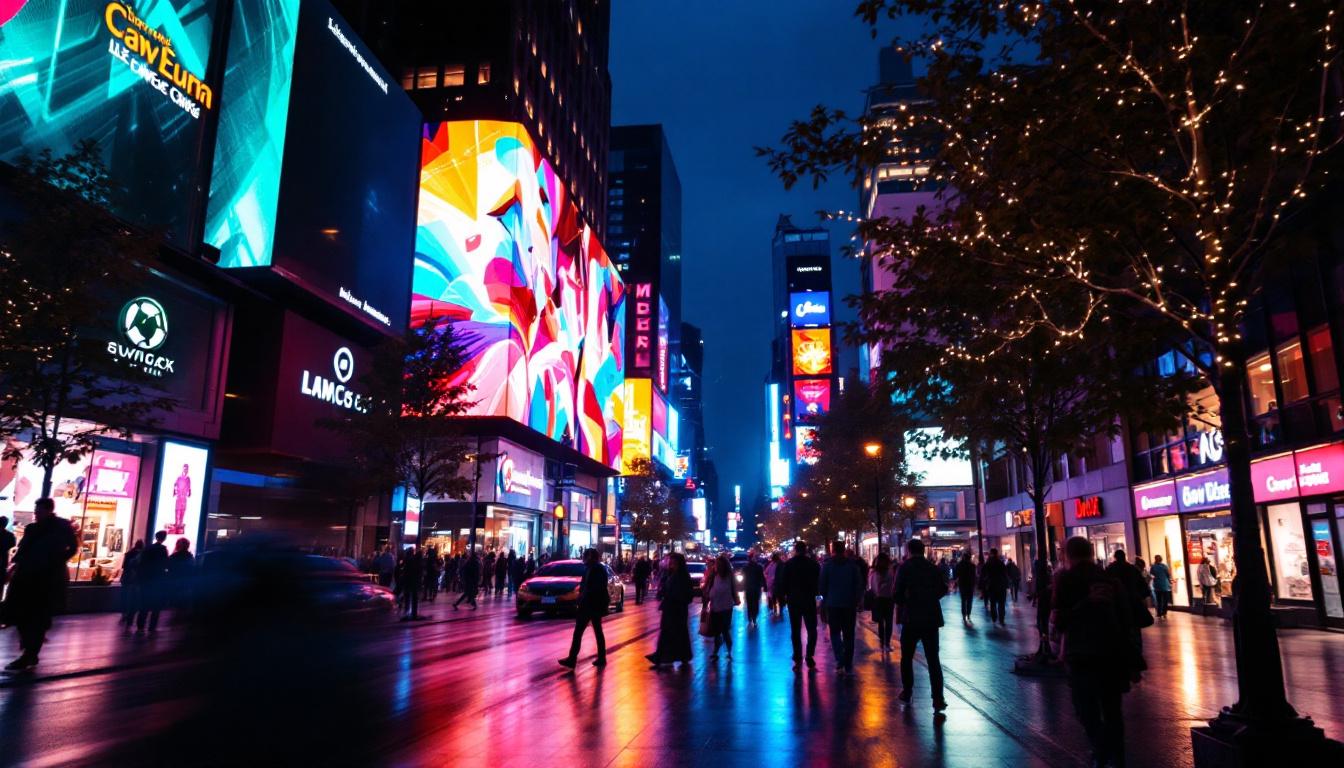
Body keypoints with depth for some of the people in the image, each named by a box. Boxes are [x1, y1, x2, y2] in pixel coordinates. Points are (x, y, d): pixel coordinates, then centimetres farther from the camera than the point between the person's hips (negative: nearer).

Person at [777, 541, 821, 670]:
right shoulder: (813, 564, -5)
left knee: (795, 630, 10)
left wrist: (783, 595, 9)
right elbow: (819, 582, -3)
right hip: (809, 601, -1)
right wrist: (815, 593, 11)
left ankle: (798, 659, 8)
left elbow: (783, 582, -4)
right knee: (812, 630, 7)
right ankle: (809, 657, -6)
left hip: (793, 601, 1)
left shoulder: (788, 564, -4)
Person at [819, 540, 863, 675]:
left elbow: (822, 585, -2)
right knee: (848, 635, 9)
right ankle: (848, 666, 9)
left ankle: (840, 661, -11)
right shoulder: (853, 565, -1)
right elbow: (860, 585, -1)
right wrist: (857, 601, 9)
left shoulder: (827, 565, -4)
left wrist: (826, 599, 13)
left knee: (835, 633, 9)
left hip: (833, 604, -1)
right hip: (850, 604, 1)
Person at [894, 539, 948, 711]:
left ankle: (907, 693, 23)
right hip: (931, 619, 3)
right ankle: (938, 699, 1)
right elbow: (943, 589, 13)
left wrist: (904, 603, 5)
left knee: (907, 658, 15)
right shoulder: (934, 568, 1)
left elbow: (896, 594, -15)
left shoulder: (905, 568, -10)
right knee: (933, 660, 6)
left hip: (911, 619, -3)